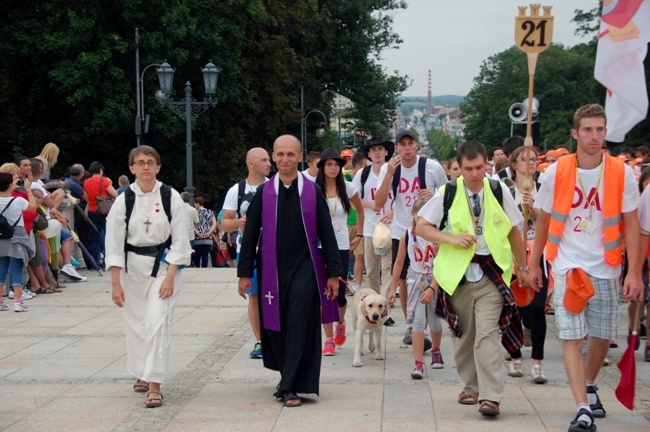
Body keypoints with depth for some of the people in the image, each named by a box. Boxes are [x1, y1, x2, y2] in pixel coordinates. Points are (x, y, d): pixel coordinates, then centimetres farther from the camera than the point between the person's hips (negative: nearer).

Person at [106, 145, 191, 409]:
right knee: (135, 323, 9)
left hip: (163, 266, -2)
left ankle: (154, 385, -12)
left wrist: (170, 276, -11)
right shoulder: (124, 199, -3)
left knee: (157, 322, -14)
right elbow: (114, 242, -2)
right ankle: (142, 374, 31)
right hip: (132, 268, 2)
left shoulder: (170, 197, -5)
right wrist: (116, 283, -7)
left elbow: (179, 239, -4)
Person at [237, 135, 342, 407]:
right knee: (274, 326, 9)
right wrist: (245, 272, 4)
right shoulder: (263, 193, 3)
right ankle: (288, 375, 30)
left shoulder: (312, 191, 0)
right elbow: (250, 234, 7)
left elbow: (326, 234, 3)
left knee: (299, 325, -9)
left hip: (305, 268, -2)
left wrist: (333, 272, 1)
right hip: (271, 270, 2)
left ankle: (291, 387, -4)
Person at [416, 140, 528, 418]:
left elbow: (513, 231, 12)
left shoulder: (499, 192, 2)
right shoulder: (447, 194, 0)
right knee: (463, 335, 10)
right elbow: (421, 227, 1)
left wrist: (522, 267, 15)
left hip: (492, 275, -1)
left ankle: (490, 396, -13)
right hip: (458, 275, 1)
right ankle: (471, 386, 27)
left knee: (487, 334, -12)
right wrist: (452, 238, -14)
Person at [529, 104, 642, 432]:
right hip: (567, 266, -1)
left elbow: (631, 225, -3)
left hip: (605, 269, 1)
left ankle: (589, 385, 40)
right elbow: (543, 221, 6)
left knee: (603, 336, 13)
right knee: (572, 337, -10)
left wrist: (634, 272, -8)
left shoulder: (622, 174, -5)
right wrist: (534, 264, 8)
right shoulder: (556, 173, -5)